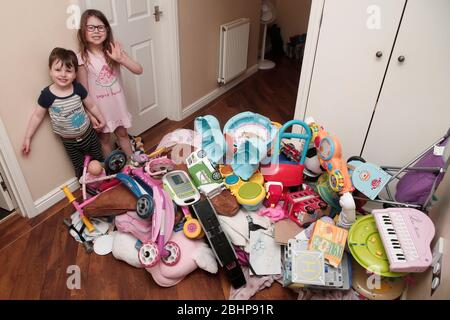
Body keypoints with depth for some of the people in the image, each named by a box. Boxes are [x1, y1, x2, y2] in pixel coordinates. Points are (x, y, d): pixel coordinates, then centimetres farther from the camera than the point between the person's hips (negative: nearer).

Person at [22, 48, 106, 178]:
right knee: (80, 169, 13)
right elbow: (37, 116, -7)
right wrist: (27, 138, -3)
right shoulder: (47, 95, -19)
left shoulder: (78, 88, -15)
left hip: (89, 134, 2)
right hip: (70, 142, -1)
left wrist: (101, 119, 12)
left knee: (100, 161, 19)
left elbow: (91, 105, 2)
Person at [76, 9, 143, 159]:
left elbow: (138, 70, -11)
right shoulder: (82, 58, -15)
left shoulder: (114, 49, -5)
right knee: (104, 139, 15)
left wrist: (120, 59, -26)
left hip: (118, 105, 3)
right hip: (100, 108, -3)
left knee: (122, 134, 20)